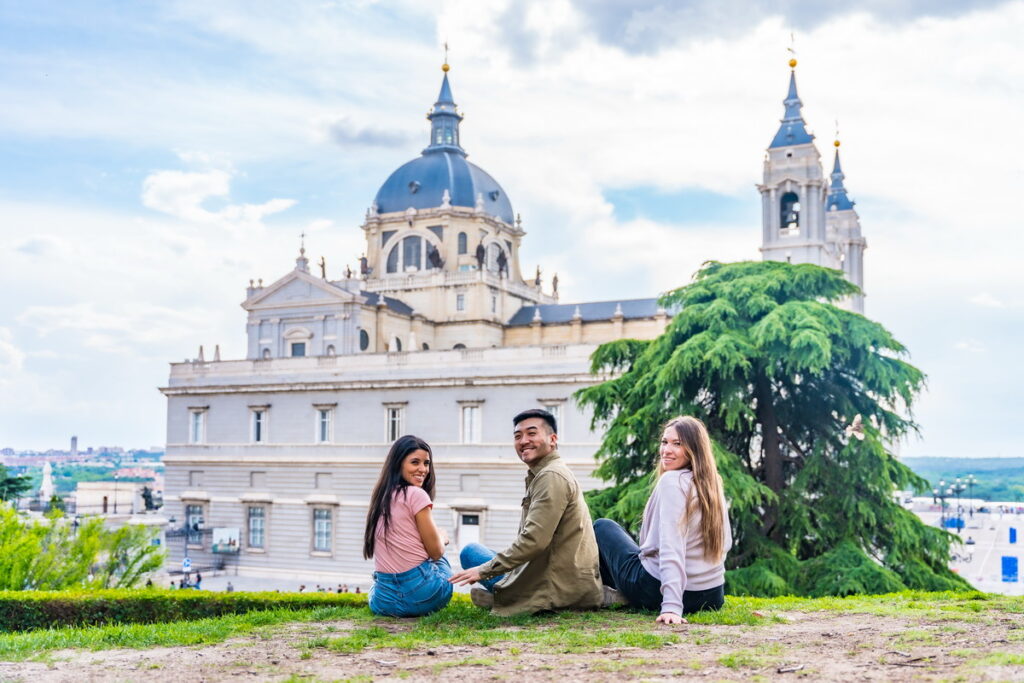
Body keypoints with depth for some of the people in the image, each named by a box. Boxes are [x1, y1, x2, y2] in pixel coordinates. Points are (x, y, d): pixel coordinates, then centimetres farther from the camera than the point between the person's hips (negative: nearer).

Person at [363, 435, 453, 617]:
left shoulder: (380, 496, 8)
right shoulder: (416, 494, -13)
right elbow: (436, 552, -8)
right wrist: (442, 538, 13)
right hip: (420, 595, -7)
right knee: (441, 560, 28)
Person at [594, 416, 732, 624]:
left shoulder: (672, 481, -18)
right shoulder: (713, 485, 5)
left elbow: (671, 548, -27)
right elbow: (725, 543, 13)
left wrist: (671, 606, -31)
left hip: (655, 590, -8)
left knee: (602, 527, 17)